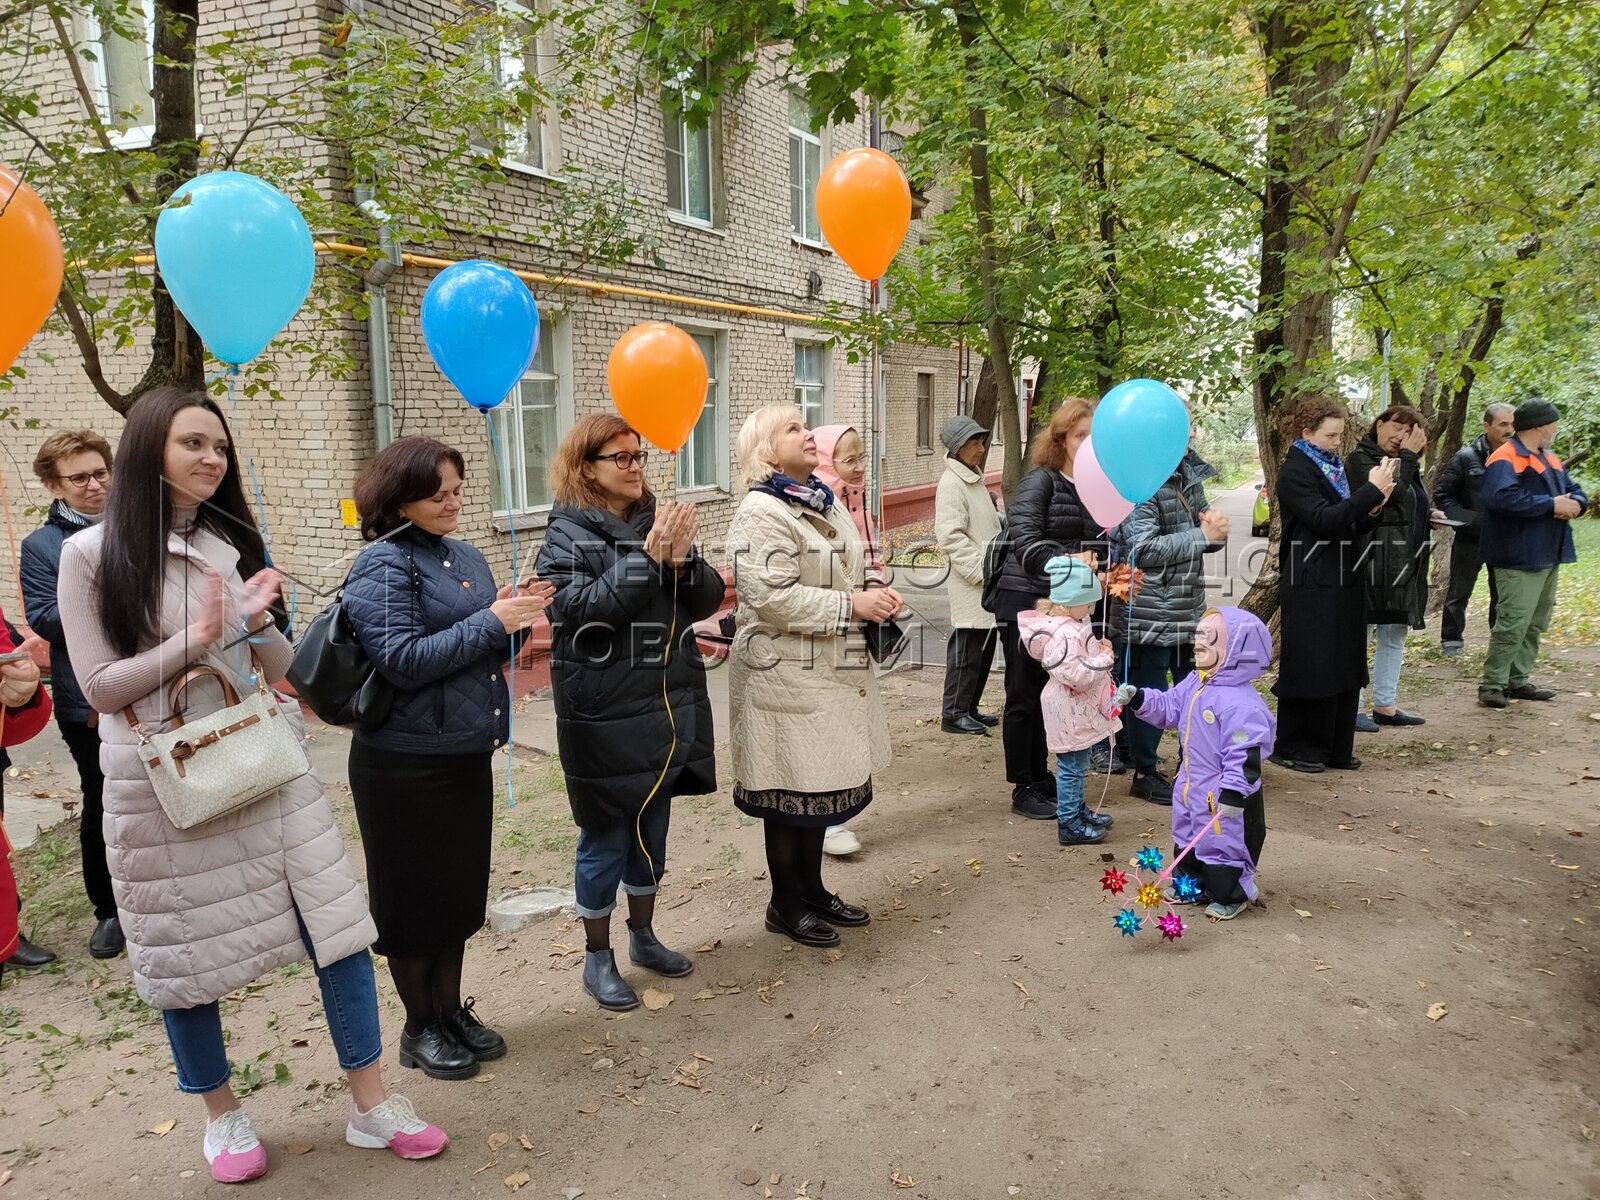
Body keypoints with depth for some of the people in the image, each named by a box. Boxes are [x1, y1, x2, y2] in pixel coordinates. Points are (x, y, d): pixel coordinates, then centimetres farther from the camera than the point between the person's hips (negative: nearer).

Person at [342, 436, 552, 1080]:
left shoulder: (467, 557, 10)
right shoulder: (383, 565, -13)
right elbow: (402, 658, -20)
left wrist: (512, 613, -4)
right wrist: (491, 622, -21)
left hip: (468, 756, 7)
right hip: (407, 765, -7)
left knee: (461, 889, 17)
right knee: (414, 897, 8)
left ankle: (451, 1010, 34)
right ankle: (420, 1027, 26)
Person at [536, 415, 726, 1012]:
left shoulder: (660, 522, 6)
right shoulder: (568, 536, -8)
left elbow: (707, 600, 1)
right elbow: (580, 607, -23)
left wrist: (681, 560, -19)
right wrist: (647, 557, -27)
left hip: (671, 709, 5)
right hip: (605, 716, -5)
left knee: (653, 828, 18)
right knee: (605, 836, 6)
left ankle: (643, 935, 37)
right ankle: (598, 958, 24)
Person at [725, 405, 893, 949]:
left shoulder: (826, 503, 13)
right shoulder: (761, 514, -16)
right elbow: (772, 597, -25)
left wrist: (875, 596, 2)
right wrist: (853, 605, -22)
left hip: (833, 671, 9)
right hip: (787, 677, -9)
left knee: (823, 782, 16)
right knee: (792, 789, 3)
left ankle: (812, 888, 32)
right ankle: (786, 904, 19)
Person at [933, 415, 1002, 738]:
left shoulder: (974, 479, 18)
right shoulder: (951, 483, -13)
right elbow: (951, 537, -20)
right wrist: (981, 571, -21)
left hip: (986, 581, 9)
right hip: (968, 583, -9)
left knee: (985, 646, 13)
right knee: (967, 648, -4)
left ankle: (969, 708, 22)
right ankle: (954, 713, 5)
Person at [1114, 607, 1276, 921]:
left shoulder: (1240, 703, -27)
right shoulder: (1194, 684, 1)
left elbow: (1245, 754, -28)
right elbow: (1169, 706, 13)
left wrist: (1234, 792, -30)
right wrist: (1138, 699, 0)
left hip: (1223, 793, -9)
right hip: (1191, 784, 9)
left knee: (1223, 842, 6)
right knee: (1186, 837, 22)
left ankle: (1231, 895, 26)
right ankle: (1192, 886, 40)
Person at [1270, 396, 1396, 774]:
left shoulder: (1334, 468, 15)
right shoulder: (1295, 472, -9)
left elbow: (1350, 525, 18)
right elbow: (1324, 520, -21)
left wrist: (1371, 511, -1)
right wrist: (1371, 490, -22)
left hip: (1344, 582, 8)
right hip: (1310, 586, -8)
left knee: (1345, 668, 10)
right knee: (1308, 668, -2)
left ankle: (1335, 747, 19)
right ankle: (1295, 749, 8)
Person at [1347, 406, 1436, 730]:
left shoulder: (1401, 464, 19)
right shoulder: (1360, 460, -8)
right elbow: (1392, 495, -21)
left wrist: (1428, 518, 10)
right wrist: (1408, 457, -13)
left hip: (1403, 564, 10)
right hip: (1372, 562, -9)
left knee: (1394, 637, 13)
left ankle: (1385, 706, 21)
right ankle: (1350, 708, 2)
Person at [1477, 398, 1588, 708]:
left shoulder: (1550, 461, 17)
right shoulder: (1505, 459, -14)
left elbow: (1576, 493, 20)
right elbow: (1501, 497, -30)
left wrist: (1574, 504, -5)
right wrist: (1551, 504, -23)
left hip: (1547, 556, 10)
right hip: (1519, 558, -10)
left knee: (1535, 624, 14)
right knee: (1513, 624, -11)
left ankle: (1518, 680, 22)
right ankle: (1492, 684, -4)